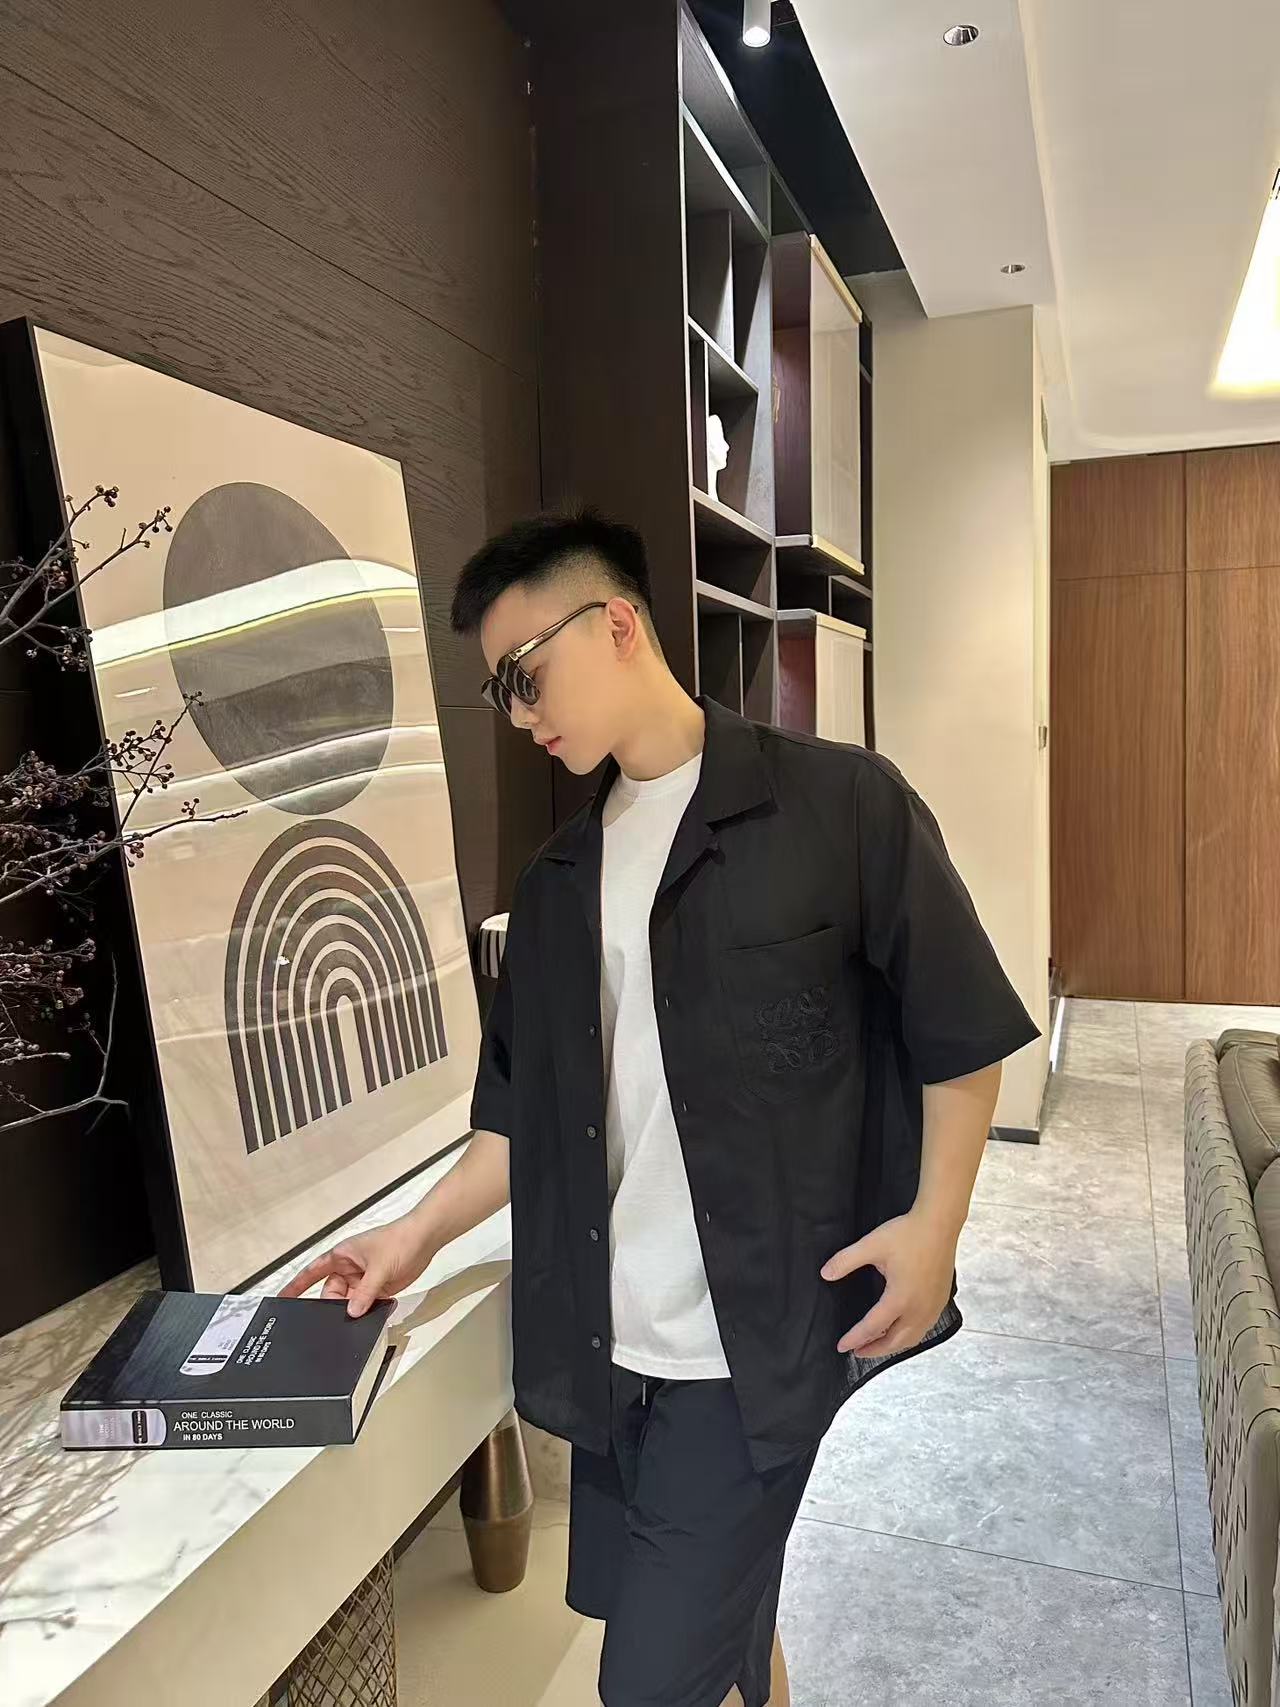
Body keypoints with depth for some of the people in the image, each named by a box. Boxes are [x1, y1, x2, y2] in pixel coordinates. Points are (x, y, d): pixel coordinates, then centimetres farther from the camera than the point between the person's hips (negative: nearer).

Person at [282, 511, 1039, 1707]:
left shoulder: (837, 804, -8)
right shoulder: (556, 880, 8)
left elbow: (961, 1028, -4)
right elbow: (528, 1106, 12)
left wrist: (933, 1221, -11)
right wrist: (421, 1233, 5)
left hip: (759, 1335, -5)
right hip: (609, 1340, 5)